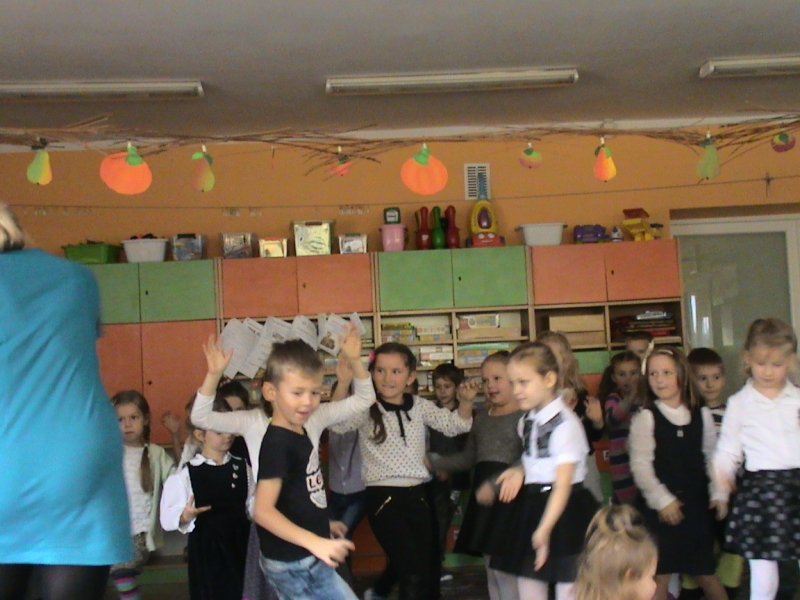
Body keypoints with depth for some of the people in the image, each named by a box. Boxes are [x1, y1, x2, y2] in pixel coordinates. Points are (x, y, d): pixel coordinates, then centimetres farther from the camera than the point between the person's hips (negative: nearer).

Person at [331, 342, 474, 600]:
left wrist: (465, 402, -16)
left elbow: (453, 424, 4)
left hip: (419, 494, 5)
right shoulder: (366, 409, -6)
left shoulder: (419, 406, 7)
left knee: (428, 566, 17)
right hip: (383, 497, -5)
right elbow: (337, 422, -23)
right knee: (412, 573, -11)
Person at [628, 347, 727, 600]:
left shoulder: (702, 415, 4)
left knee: (706, 574, 12)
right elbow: (640, 465, -11)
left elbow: (712, 458, 11)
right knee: (660, 576, 3)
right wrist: (662, 500, -15)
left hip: (696, 503, 3)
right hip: (661, 505, -2)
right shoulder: (645, 418, -6)